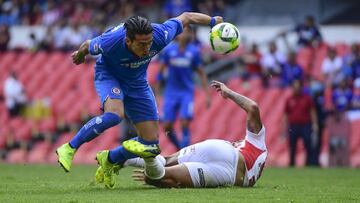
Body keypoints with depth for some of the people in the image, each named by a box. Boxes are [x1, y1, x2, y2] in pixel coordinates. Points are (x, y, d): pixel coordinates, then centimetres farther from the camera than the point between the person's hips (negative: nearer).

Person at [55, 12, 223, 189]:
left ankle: (109, 159, 21)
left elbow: (185, 17, -14)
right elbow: (87, 46, -13)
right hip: (108, 75, -4)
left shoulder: (159, 35, -32)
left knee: (151, 143, -2)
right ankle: (69, 149, -24)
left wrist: (213, 21, -2)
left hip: (137, 83, 4)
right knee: (114, 114, -38)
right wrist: (79, 55, 9)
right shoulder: (110, 42, -36)